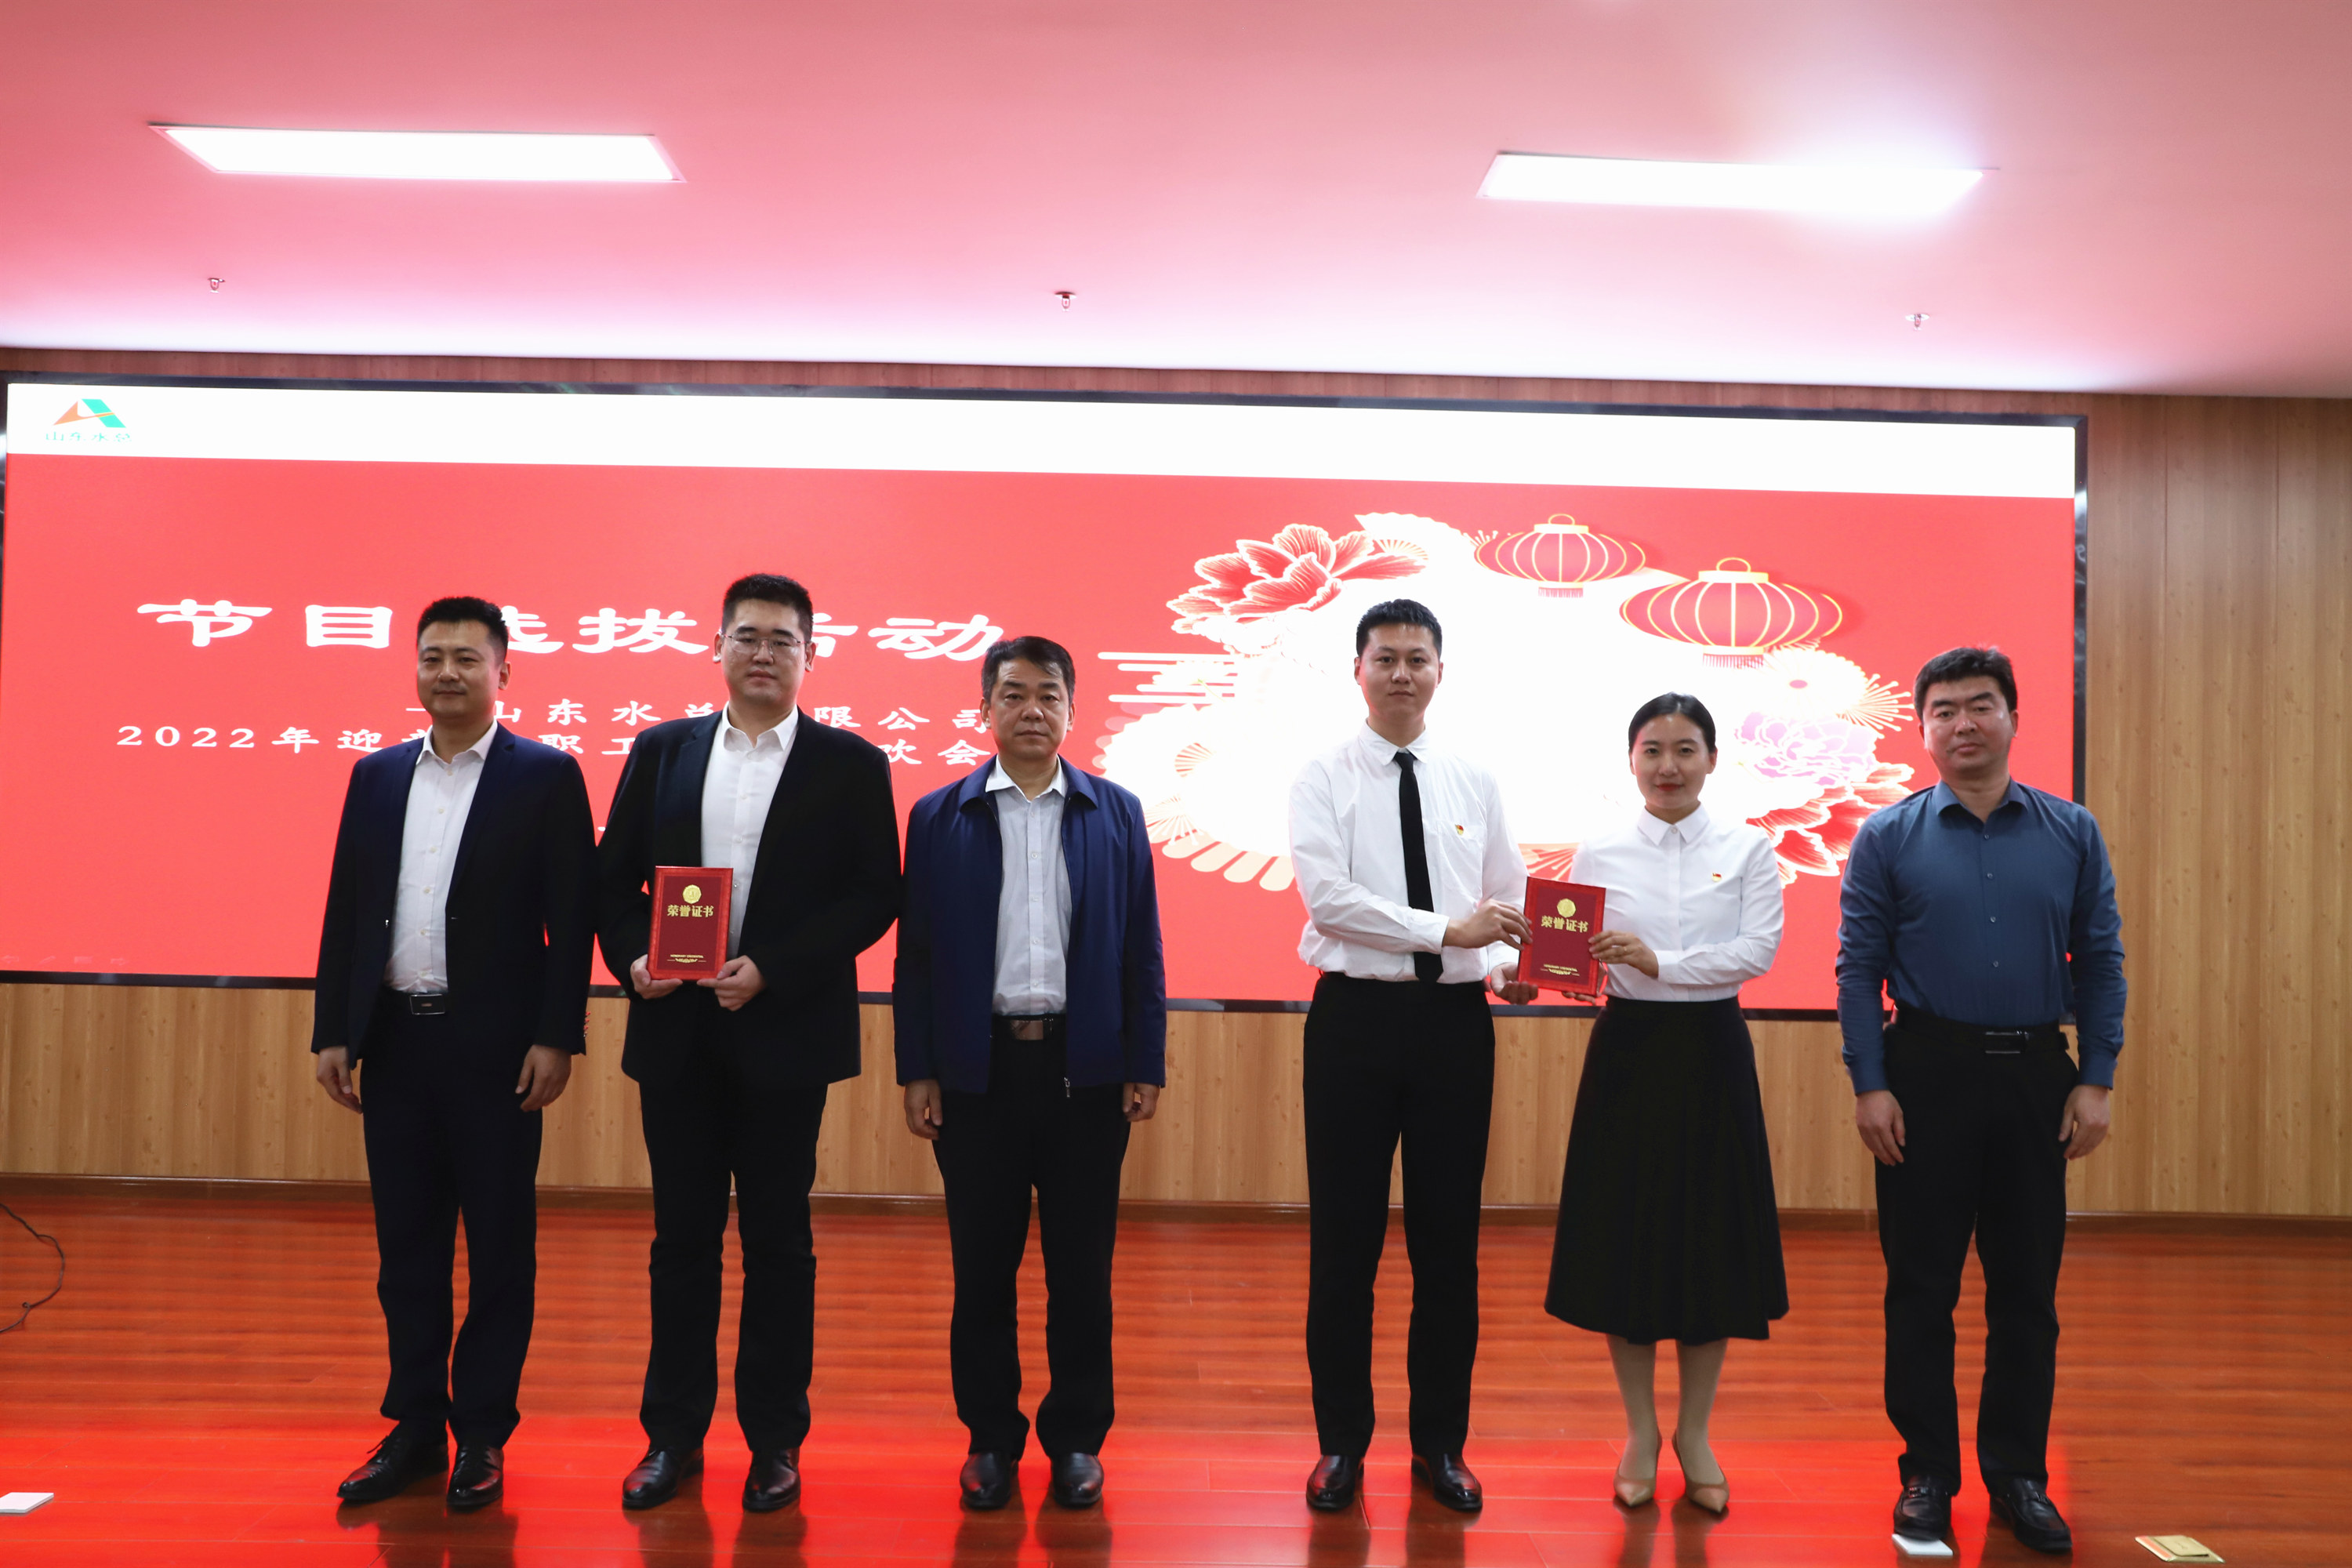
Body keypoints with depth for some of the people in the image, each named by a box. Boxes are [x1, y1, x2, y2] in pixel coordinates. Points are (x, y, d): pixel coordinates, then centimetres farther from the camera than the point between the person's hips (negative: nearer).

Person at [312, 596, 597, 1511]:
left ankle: (483, 1434, 17)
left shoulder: (545, 776, -4)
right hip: (395, 1040, 4)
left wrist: (556, 1038, -12)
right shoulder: (376, 776, 10)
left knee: (499, 1245, 5)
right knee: (406, 1245, 12)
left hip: (495, 1046, -4)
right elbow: (345, 910, 10)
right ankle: (414, 1427, 24)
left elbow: (571, 919, -7)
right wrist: (331, 1032, 5)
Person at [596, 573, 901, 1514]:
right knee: (682, 1234, 11)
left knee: (778, 1239, 6)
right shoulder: (661, 752, 9)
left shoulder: (850, 764, 0)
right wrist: (632, 958, -9)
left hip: (785, 1033, -2)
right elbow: (615, 878, 10)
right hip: (675, 1031, 3)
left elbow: (873, 896, -6)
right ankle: (673, 1433, 23)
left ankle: (775, 1439, 19)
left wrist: (772, 970, -15)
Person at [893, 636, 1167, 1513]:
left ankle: (1076, 1438, 22)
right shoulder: (939, 816, 4)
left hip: (1085, 1067, 0)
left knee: (1081, 1266, 8)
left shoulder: (1116, 813, 5)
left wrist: (1146, 1066, 0)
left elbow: (1140, 948, 5)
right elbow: (916, 952, 3)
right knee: (983, 1265, 8)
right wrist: (916, 1070, -2)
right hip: (978, 1068, 0)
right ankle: (990, 1436, 23)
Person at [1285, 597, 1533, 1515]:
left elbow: (1510, 899, 11)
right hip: (1357, 1017, -3)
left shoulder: (1475, 783, 10)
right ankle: (1342, 1440, 21)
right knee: (1344, 1239, 5)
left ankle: (1441, 1442, 25)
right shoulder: (1324, 779, -1)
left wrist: (1511, 965, -10)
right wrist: (1447, 931, -20)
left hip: (1455, 1018, 3)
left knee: (1450, 1237, 10)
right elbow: (1328, 896, -14)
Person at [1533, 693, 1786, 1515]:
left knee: (1710, 1237, 5)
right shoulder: (1598, 852, 3)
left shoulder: (1748, 849, 2)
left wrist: (1660, 962, -19)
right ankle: (1640, 1431, 20)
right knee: (1624, 1233, 4)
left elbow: (1758, 950, -9)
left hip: (1711, 1049, 0)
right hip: (1627, 1045, 0)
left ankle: (1694, 1432, 22)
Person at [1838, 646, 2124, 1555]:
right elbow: (1860, 968, -2)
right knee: (1921, 1288, 5)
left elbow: (2100, 963, 5)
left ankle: (2019, 1477, 24)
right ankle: (1928, 1475, 18)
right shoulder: (1887, 839, 0)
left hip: (2036, 1077, 2)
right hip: (1928, 1072, -2)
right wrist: (1870, 1087, -8)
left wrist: (2096, 1082, -1)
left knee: (2028, 1290, 9)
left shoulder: (2072, 834, 5)